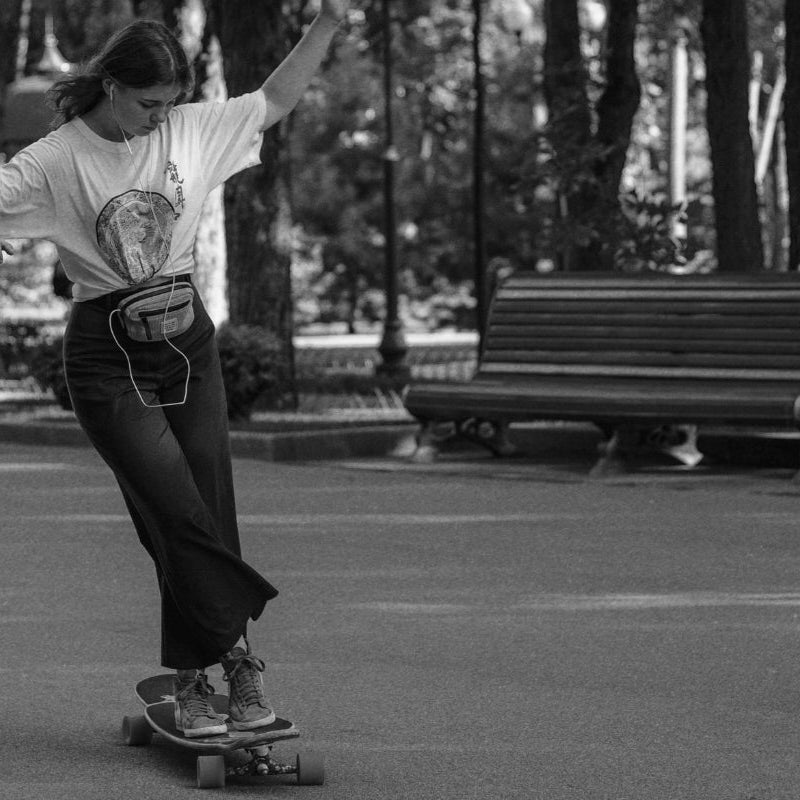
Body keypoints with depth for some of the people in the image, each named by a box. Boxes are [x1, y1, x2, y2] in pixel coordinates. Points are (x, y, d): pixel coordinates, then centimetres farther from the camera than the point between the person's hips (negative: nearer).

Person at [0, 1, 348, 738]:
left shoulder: (190, 129, 3)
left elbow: (275, 102, 13)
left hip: (188, 338, 5)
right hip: (108, 354, -4)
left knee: (208, 512, 0)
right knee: (177, 513, -14)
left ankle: (192, 680, 8)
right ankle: (237, 655, -3)